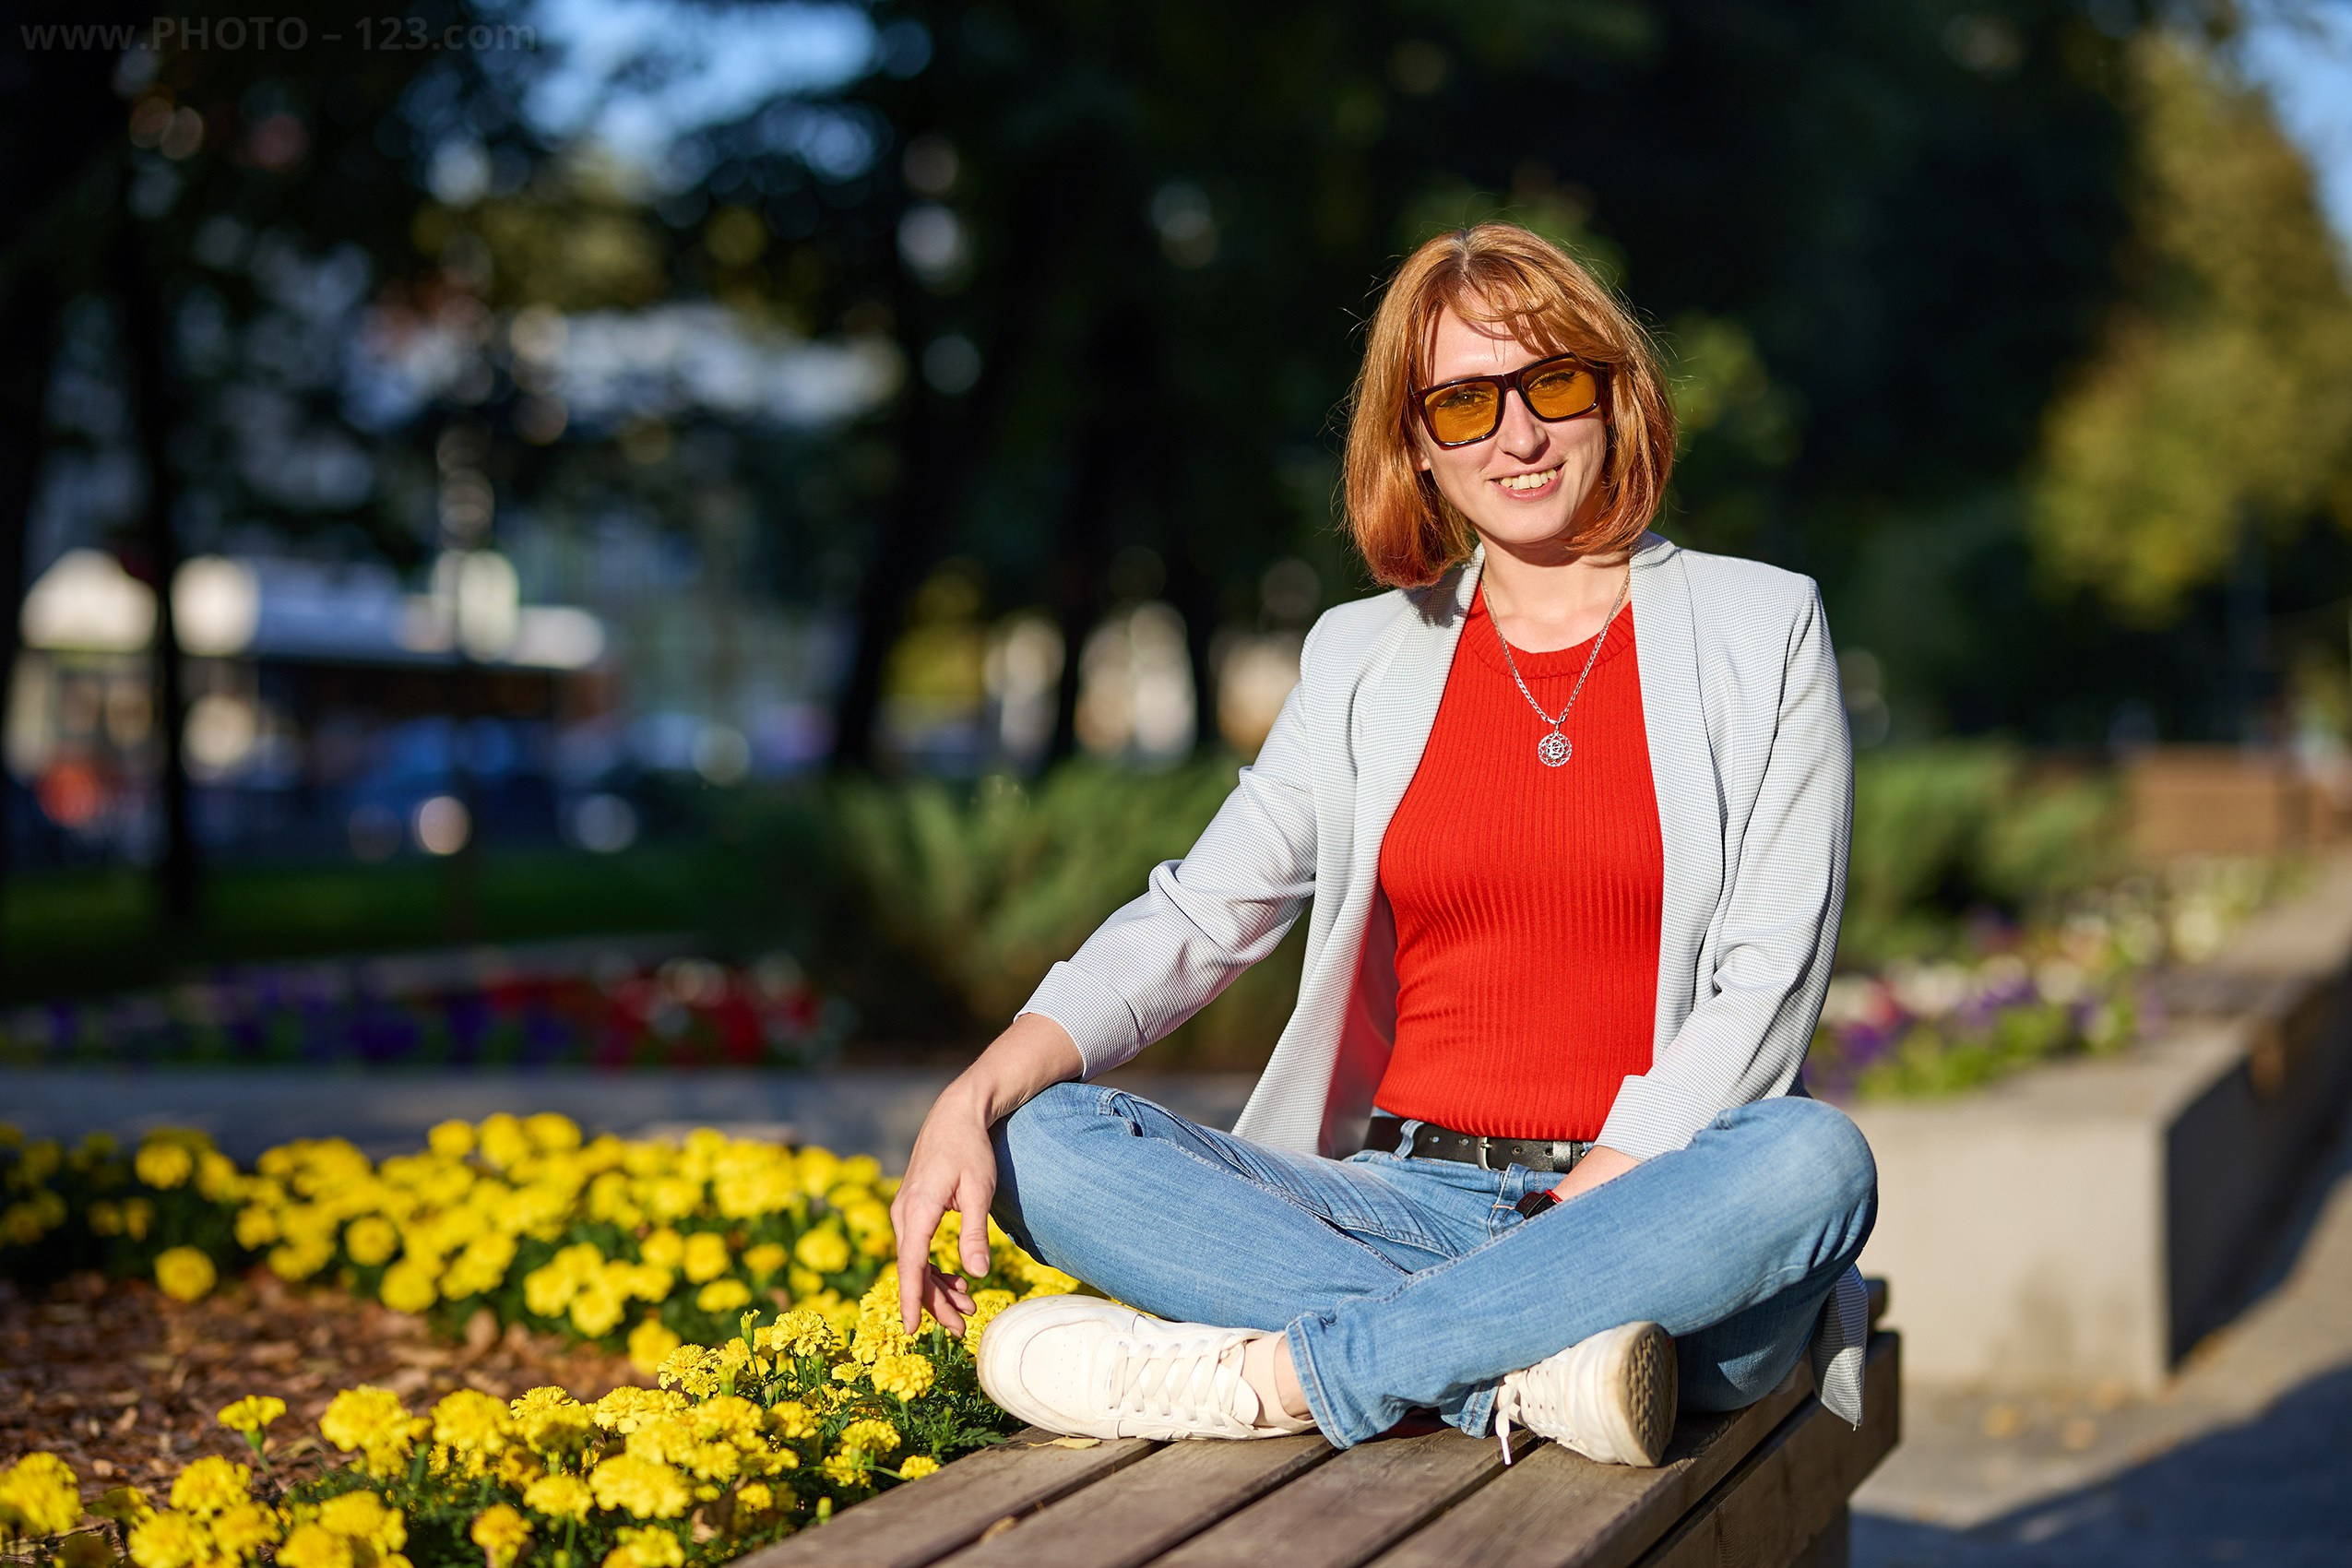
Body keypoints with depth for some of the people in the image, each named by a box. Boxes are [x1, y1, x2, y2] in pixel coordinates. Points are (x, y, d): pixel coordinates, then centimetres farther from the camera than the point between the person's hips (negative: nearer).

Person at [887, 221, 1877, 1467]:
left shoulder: (1761, 629, 7)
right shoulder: (1365, 660, 15)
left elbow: (1768, 975, -1)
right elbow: (1196, 917, 7)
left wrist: (1598, 1199, -15)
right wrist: (973, 1099, -10)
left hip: (1644, 1203, -2)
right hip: (1395, 1206, 3)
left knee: (1818, 1160, -36)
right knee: (1042, 1140, -18)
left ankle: (1278, 1376, -32)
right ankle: (1528, 1363, -32)